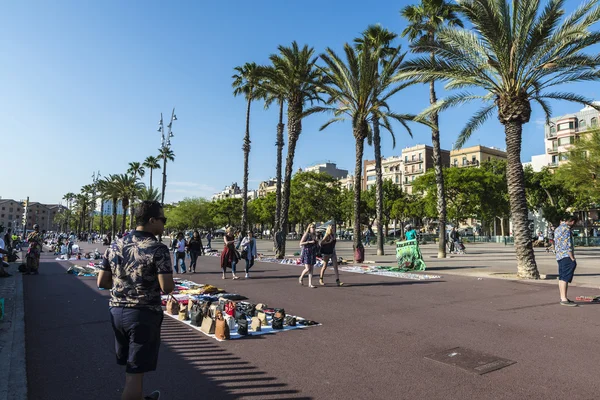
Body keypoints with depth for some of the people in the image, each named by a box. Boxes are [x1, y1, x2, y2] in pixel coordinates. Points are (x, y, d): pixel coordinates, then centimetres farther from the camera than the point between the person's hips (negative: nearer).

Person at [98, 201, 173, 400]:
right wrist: (171, 284, -1)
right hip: (144, 313, -7)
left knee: (131, 365, 24)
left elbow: (102, 282, 6)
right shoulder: (158, 249, -17)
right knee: (135, 371, 4)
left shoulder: (115, 246, 3)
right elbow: (167, 288, -22)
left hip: (117, 311, 7)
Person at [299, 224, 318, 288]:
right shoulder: (306, 234, -8)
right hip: (306, 252, -6)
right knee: (307, 269, -10)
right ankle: (301, 278, 17)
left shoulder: (314, 235, 11)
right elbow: (301, 243, -13)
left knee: (311, 269, 3)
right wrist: (309, 242, -20)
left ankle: (310, 284, 5)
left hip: (313, 253, 6)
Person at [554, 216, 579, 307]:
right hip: (566, 257, -10)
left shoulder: (557, 229, 18)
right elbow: (568, 246, -17)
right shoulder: (566, 229, -12)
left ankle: (562, 297, 18)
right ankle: (564, 299, -12)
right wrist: (572, 258, -13)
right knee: (565, 278, -11)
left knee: (562, 278, 13)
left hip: (559, 256, 10)